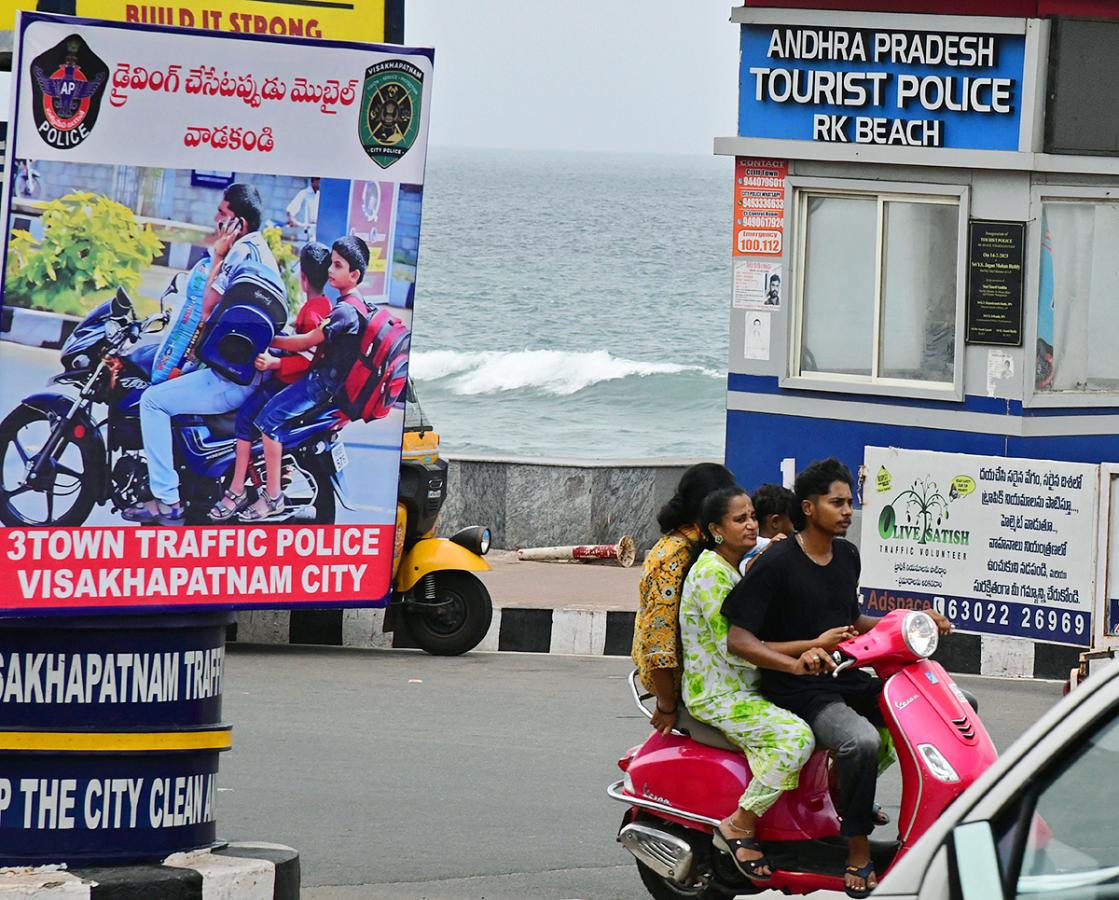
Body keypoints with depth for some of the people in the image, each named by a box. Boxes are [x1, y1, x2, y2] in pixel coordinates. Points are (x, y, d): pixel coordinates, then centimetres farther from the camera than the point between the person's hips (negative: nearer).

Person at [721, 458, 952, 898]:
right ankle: (858, 853, -23)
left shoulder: (846, 556, 12)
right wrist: (795, 663, -32)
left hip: (849, 681, 8)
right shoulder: (776, 564, -12)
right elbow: (738, 639, -17)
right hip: (801, 695, -8)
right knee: (861, 741, -37)